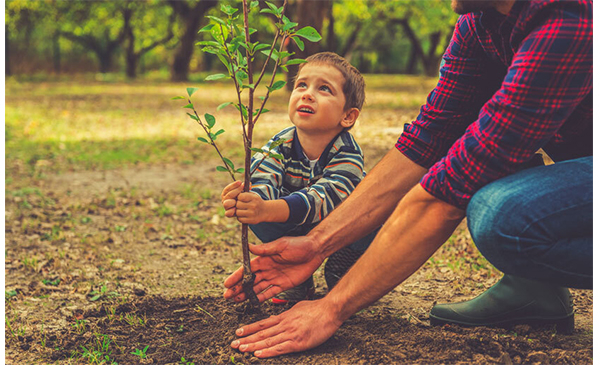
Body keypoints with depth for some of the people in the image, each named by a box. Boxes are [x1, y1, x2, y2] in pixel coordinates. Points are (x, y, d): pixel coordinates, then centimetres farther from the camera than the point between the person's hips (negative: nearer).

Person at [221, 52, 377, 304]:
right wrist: (247, 200, -63)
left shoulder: (347, 153, -31)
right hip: (297, 231, 2)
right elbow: (263, 182, -35)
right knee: (256, 216, -25)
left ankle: (341, 273, -2)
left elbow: (322, 198, -47)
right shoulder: (279, 146, -19)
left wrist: (267, 210, -66)